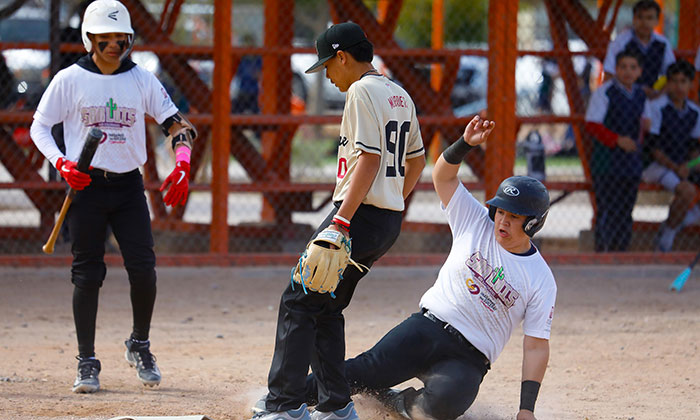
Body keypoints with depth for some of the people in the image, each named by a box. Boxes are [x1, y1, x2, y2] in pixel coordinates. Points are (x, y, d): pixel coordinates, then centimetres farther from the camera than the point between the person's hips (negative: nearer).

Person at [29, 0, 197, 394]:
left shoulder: (142, 80, 3)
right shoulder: (70, 80, -2)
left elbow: (176, 122, 2)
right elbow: (40, 126, 3)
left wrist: (182, 163, -16)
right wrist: (61, 163, -13)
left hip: (128, 185, 1)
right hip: (86, 186, -1)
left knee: (144, 269, -6)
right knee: (87, 274, -1)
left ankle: (140, 346, 17)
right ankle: (87, 362, 8)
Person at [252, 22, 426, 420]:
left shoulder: (362, 91, -12)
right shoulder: (400, 96, 16)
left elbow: (369, 160, -20)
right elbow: (417, 160, 23)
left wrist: (341, 222, -24)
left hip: (361, 216, -10)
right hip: (390, 221, 10)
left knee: (298, 302, -6)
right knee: (326, 308, 16)